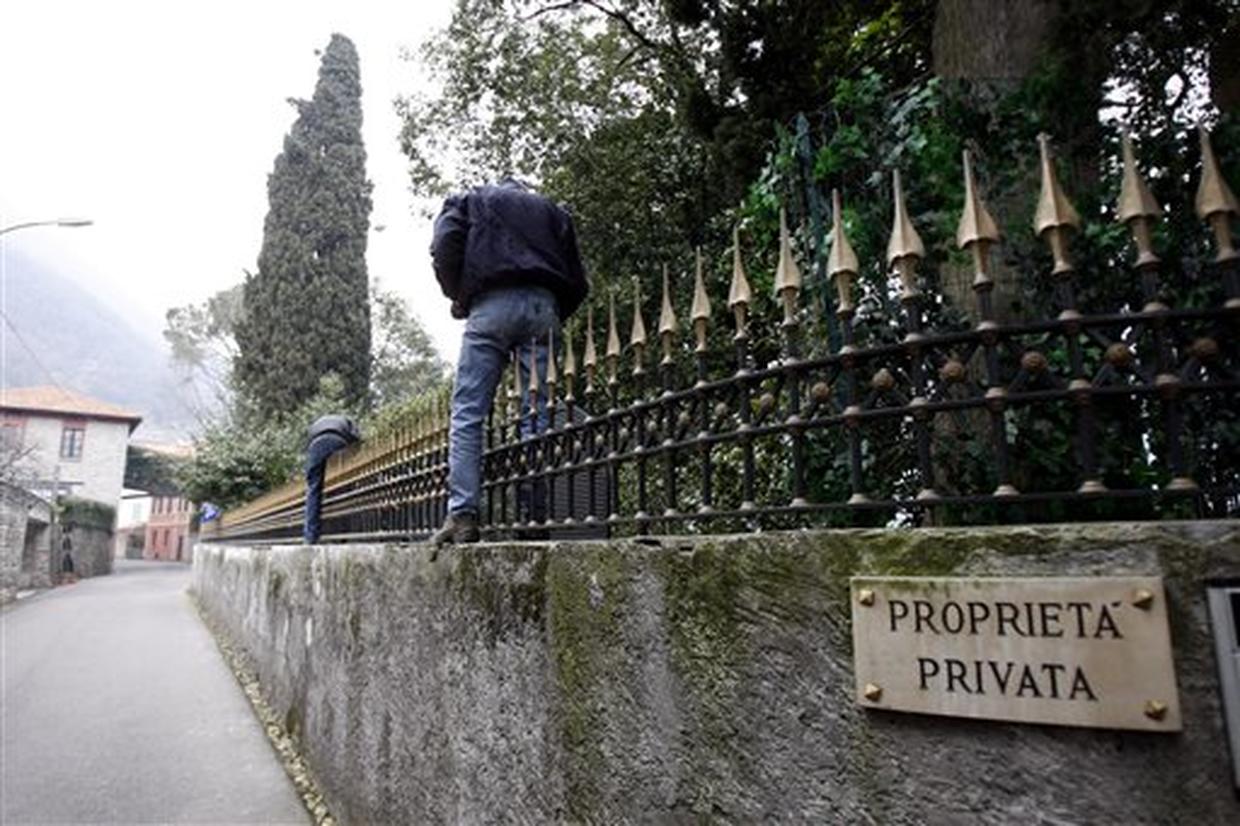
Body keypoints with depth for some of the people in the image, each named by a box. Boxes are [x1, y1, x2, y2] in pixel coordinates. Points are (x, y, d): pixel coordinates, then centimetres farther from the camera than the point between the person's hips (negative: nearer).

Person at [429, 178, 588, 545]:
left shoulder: (469, 201, 25)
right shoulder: (554, 211, 31)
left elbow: (444, 248, 2)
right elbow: (577, 282, 17)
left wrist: (458, 298, 12)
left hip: (492, 304, -2)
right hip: (544, 306, 3)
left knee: (467, 413, -4)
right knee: (538, 415, -1)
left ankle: (462, 515, -12)